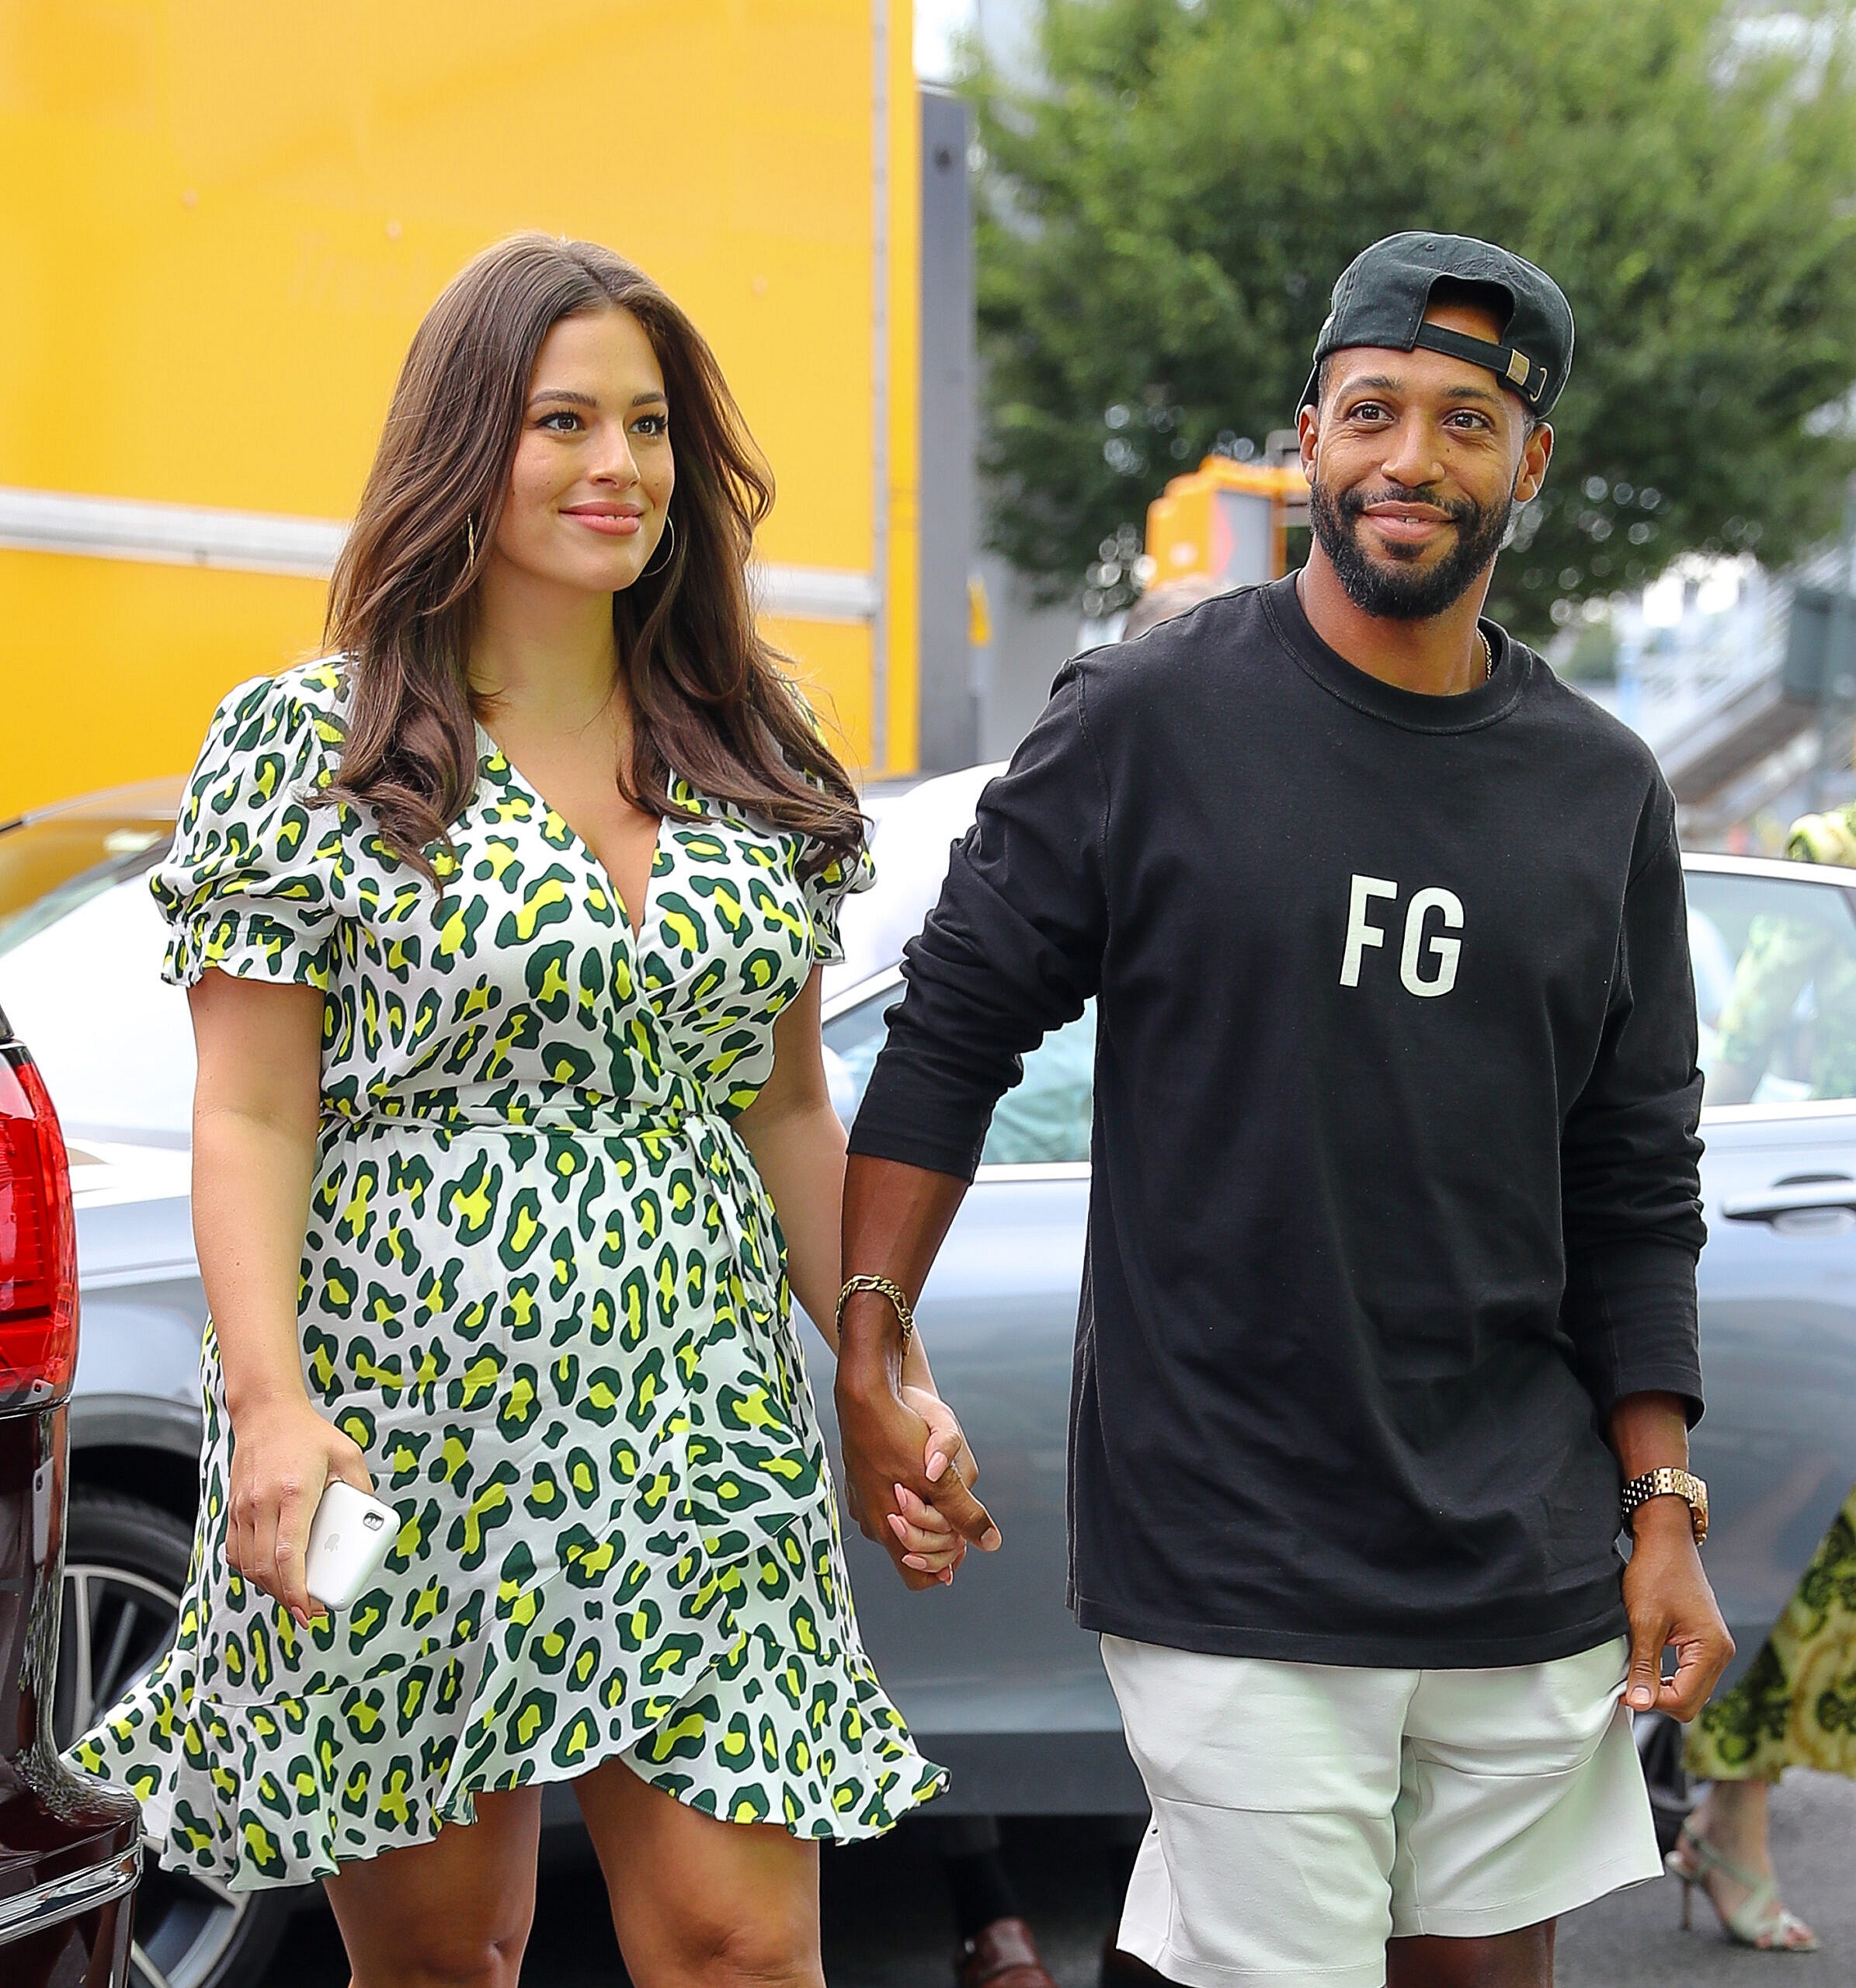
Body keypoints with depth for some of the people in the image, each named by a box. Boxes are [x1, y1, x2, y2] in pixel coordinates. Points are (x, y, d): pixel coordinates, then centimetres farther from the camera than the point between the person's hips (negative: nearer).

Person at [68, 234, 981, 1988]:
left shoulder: (756, 755, 11)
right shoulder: (308, 749, -2)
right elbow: (250, 1118, -5)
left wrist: (894, 1375, 12)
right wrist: (270, 1400, -18)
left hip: (699, 1433, 3)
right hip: (406, 1428, -3)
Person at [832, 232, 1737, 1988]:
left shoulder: (1604, 792, 7)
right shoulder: (1146, 722, -4)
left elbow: (1635, 1188, 10)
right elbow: (950, 1036, -1)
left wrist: (1664, 1513, 6)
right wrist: (867, 1349, -10)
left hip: (1526, 1574, 4)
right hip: (1226, 1565, -4)